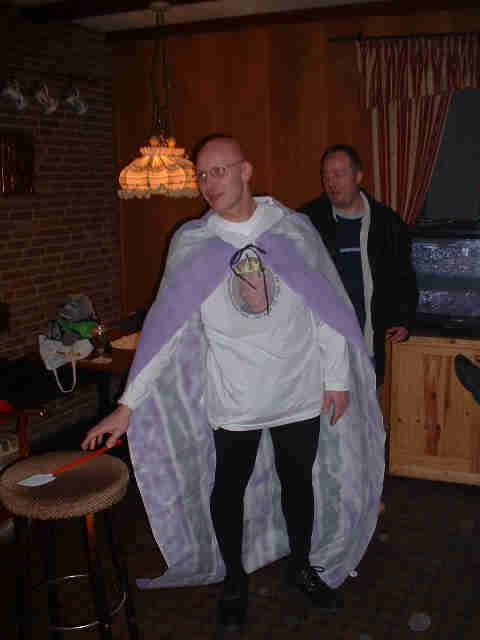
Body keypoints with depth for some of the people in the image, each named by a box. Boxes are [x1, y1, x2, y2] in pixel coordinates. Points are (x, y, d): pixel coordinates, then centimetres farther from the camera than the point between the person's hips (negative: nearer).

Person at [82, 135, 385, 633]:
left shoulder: (293, 229, -4)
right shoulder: (190, 243, -6)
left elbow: (328, 307, 1)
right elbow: (163, 327, -7)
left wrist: (338, 378, 0)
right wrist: (128, 405, -11)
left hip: (300, 392, 1)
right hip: (232, 399, 0)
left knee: (299, 482, 16)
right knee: (229, 488, 12)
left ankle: (302, 567, 43)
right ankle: (234, 580, 38)